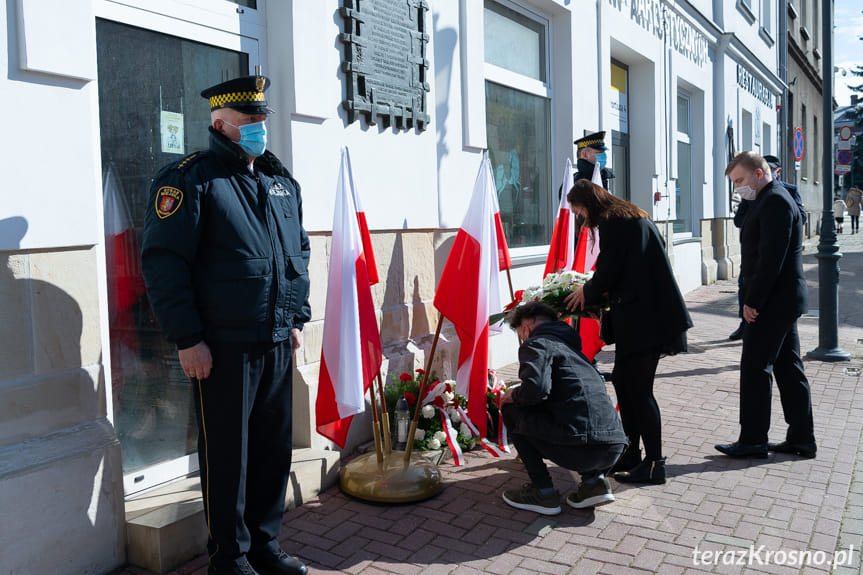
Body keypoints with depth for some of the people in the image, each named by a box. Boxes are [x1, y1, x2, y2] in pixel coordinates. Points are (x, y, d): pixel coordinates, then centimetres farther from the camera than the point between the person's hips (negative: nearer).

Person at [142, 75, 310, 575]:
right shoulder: (191, 178, -7)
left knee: (275, 448, 13)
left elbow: (300, 253, 22)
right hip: (221, 346, -6)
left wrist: (297, 319, 15)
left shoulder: (283, 182, 14)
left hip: (277, 344, 6)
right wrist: (187, 339, -15)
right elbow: (164, 261, -12)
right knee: (227, 456, 5)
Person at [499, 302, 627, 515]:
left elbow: (536, 388, -20)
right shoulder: (570, 345, 27)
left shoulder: (537, 344, 1)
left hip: (581, 449, -8)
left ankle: (543, 491, 10)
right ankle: (595, 479, 14)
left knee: (511, 410, 11)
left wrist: (512, 395, 4)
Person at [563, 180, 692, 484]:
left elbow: (608, 272, -15)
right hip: (646, 313, 10)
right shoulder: (634, 217, 20)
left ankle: (654, 463, 4)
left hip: (643, 317, -10)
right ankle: (631, 454, 24)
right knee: (623, 380, 15)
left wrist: (586, 293, 5)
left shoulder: (612, 222, -11)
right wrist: (592, 291, 22)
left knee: (638, 388, -4)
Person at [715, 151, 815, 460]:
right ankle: (801, 438, 20)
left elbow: (771, 259, -23)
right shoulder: (773, 199, 17)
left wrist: (752, 301, -19)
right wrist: (753, 299, 13)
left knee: (755, 368, -4)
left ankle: (752, 440, 4)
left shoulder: (774, 202, -16)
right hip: (783, 299, 10)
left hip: (773, 303, -10)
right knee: (788, 368, 13)